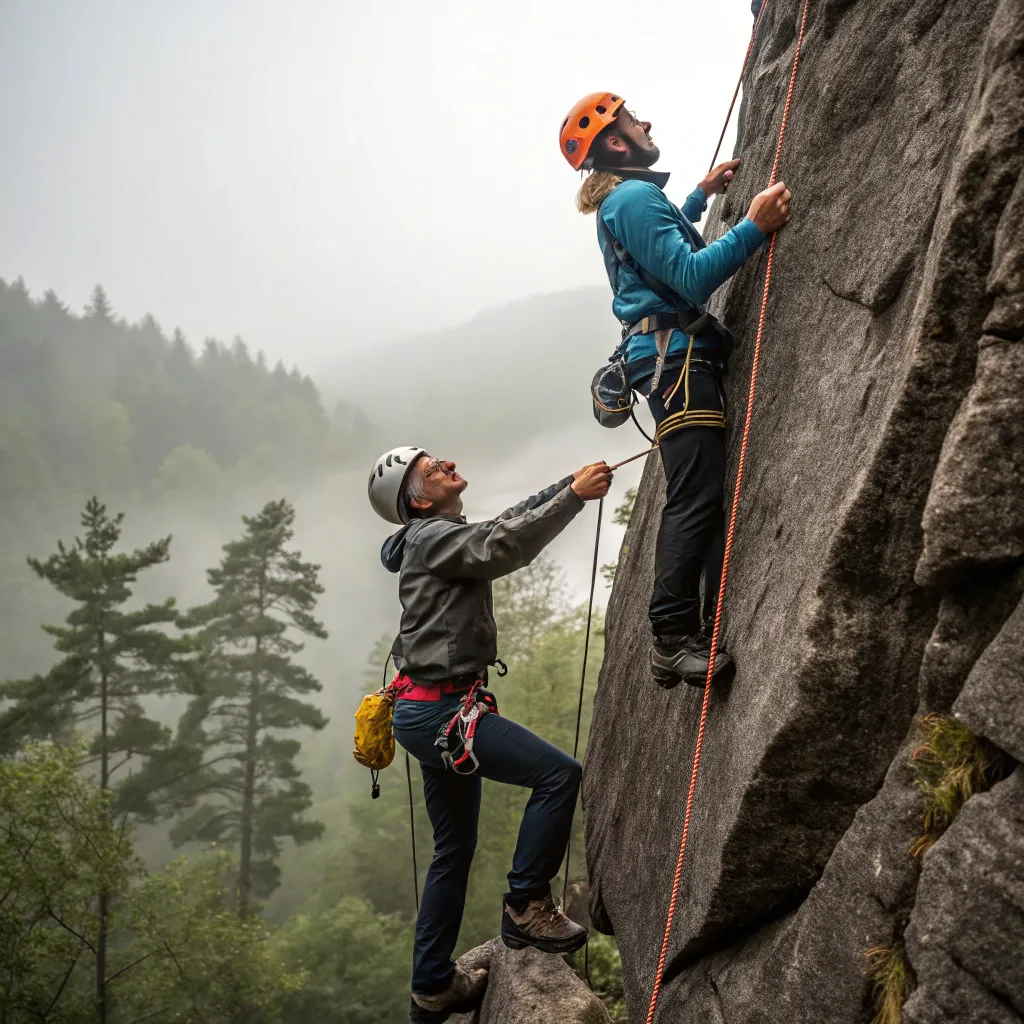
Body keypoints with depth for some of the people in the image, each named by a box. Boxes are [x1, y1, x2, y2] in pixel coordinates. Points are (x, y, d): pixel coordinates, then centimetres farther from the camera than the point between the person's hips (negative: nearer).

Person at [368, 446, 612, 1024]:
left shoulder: (446, 534, 18)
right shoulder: (431, 536, -11)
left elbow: (513, 521, 21)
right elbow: (504, 545, -25)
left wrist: (570, 484, 12)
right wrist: (574, 495, -21)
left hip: (436, 713, 11)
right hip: (439, 711, -11)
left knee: (455, 851, 16)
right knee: (559, 773, -16)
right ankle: (527, 906, -4)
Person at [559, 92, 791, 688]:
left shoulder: (619, 202, 24)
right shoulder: (635, 196, -9)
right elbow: (692, 277, -19)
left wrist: (702, 194, 44)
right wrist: (754, 228, -22)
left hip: (672, 354, 11)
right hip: (677, 354, -11)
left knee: (710, 496, 5)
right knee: (697, 498, -17)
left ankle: (716, 633, 4)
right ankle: (674, 640, -19)